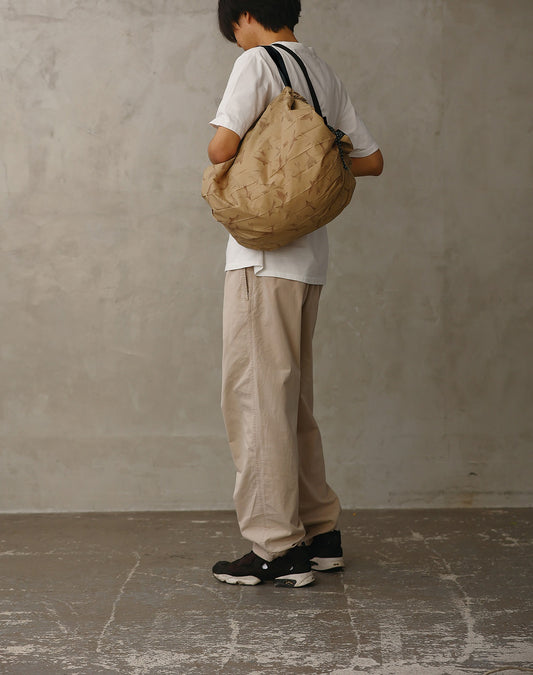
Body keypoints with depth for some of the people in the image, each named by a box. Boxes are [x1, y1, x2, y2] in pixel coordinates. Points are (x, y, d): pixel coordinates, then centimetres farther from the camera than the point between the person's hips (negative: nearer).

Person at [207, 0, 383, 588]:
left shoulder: (256, 62, -6)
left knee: (257, 396, -4)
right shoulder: (324, 73, 16)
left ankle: (277, 548, -2)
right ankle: (320, 534, 18)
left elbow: (221, 147, -18)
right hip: (309, 257, 8)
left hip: (265, 256, -8)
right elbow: (370, 160, 18)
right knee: (292, 399, 14)